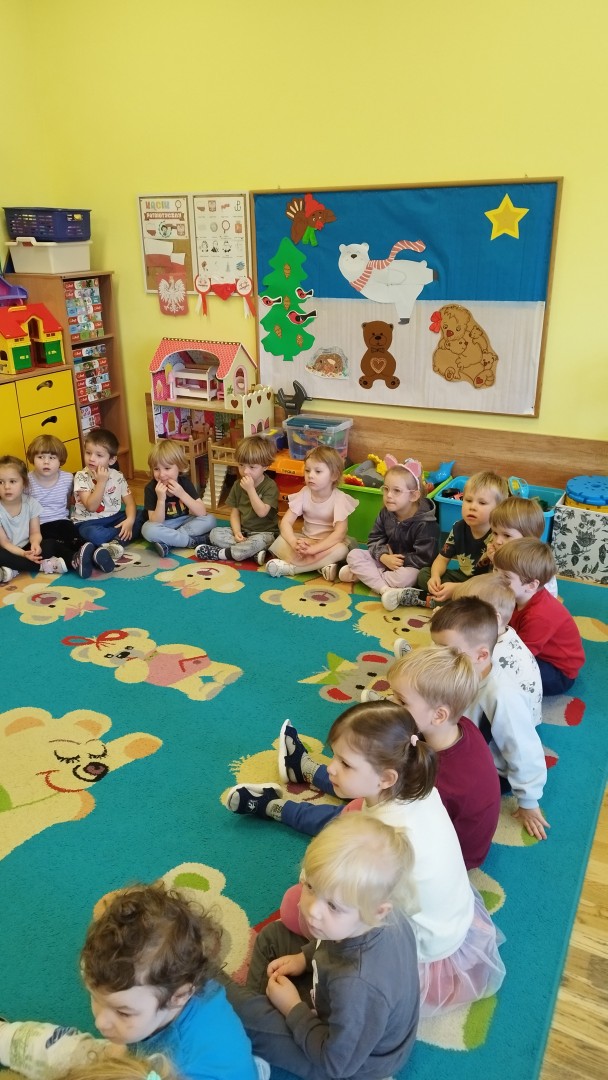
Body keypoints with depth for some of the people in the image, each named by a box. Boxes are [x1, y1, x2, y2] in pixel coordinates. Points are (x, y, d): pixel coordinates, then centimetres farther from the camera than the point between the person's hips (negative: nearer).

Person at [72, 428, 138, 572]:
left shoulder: (117, 476, 0)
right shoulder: (81, 477, -11)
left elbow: (129, 502, -1)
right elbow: (91, 506, -21)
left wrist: (130, 520, -22)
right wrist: (101, 481, -26)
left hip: (114, 519, 5)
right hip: (89, 522, -5)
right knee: (95, 534, -40)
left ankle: (112, 546, -29)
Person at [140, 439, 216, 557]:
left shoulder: (185, 482, -11)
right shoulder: (151, 488, -18)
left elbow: (202, 513, -18)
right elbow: (156, 523, -21)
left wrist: (182, 494, -30)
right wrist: (161, 499, -36)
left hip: (183, 523, 3)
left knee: (210, 520, -20)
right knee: (148, 529, -36)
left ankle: (167, 541, -25)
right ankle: (193, 541, -23)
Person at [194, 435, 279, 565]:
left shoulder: (270, 486, -13)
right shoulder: (238, 485, 5)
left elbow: (262, 512, -23)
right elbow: (235, 512, 6)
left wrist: (250, 489, -27)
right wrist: (237, 532, -12)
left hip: (264, 533, -6)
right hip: (243, 531, 6)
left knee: (259, 541, -39)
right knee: (215, 534, -15)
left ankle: (219, 553, -25)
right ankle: (254, 553, -28)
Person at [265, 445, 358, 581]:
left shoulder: (339, 498, -17)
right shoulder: (304, 494, -8)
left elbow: (339, 533, -26)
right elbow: (286, 522, -14)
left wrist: (314, 548, -37)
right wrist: (294, 543, -34)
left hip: (328, 543, -2)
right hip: (306, 540, 3)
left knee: (341, 549, -36)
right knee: (280, 540, -22)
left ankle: (289, 566, -30)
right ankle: (321, 565, -31)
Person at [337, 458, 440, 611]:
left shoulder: (425, 524, -22)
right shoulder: (385, 514, -4)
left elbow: (424, 558, -23)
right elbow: (374, 539, -1)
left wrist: (399, 561, -21)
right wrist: (384, 556, -20)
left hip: (408, 566, -6)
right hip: (386, 560, 6)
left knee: (405, 577, -40)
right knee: (354, 554, -12)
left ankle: (362, 575, -22)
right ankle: (385, 589, -26)